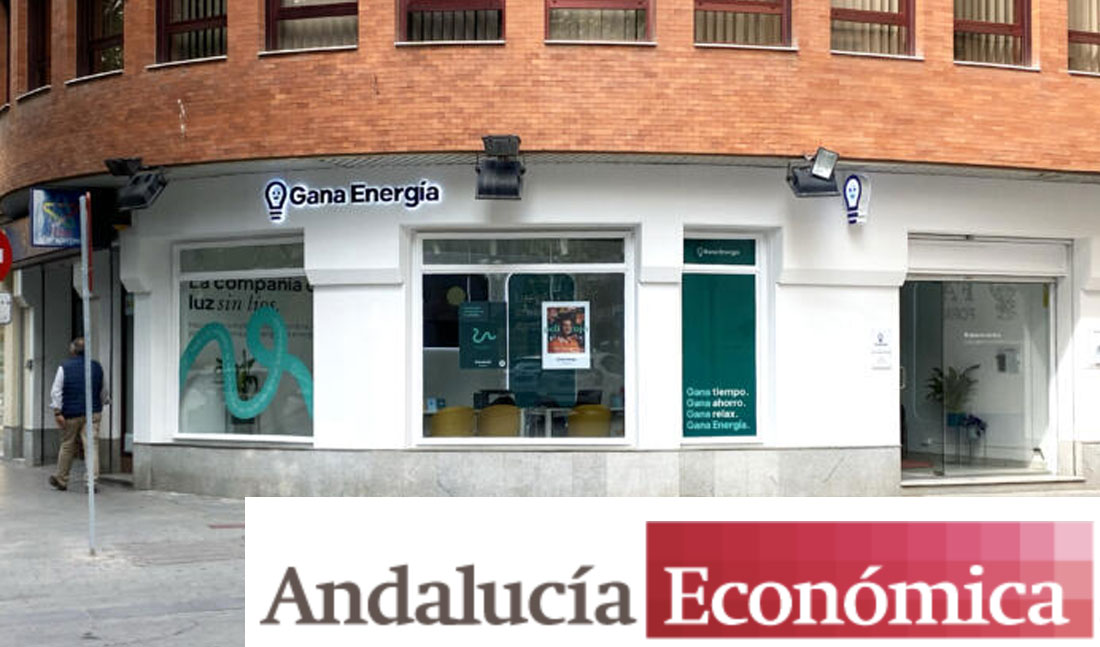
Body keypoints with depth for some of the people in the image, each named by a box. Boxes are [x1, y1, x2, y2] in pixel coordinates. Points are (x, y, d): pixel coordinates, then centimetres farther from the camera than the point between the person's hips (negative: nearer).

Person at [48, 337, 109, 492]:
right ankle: (92, 481, -11)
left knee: (67, 447, 11)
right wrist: (104, 403, 34)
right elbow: (104, 393, 14)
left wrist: (57, 412, -7)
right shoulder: (97, 367, 4)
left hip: (71, 415, -1)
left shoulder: (64, 367, -4)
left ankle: (61, 480, 25)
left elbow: (56, 392, -9)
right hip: (92, 413, 1)